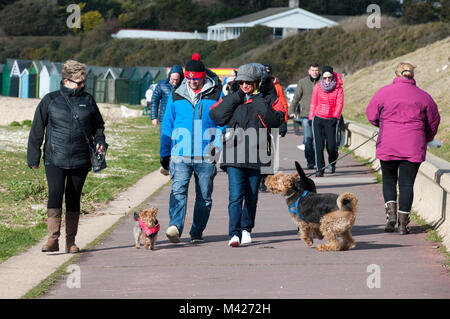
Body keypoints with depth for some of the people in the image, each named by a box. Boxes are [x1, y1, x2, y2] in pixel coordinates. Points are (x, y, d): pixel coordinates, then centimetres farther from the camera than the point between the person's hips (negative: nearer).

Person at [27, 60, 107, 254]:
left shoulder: (88, 100, 9)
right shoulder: (50, 100, 3)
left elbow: (98, 125, 21)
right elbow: (37, 130, 6)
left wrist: (100, 142, 1)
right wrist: (33, 157, 4)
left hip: (80, 160, 2)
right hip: (55, 159, -2)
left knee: (73, 198, 6)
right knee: (55, 193, -17)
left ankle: (71, 241, 13)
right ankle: (53, 238, -20)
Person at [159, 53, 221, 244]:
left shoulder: (216, 96, 3)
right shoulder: (176, 97, 9)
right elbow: (167, 126, 16)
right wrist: (164, 154, 14)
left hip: (207, 156, 0)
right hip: (180, 155, 0)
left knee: (204, 197, 7)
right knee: (178, 190, -18)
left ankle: (197, 232, 19)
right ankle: (175, 226, -32)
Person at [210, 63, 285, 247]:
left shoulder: (268, 99, 4)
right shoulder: (232, 99, 9)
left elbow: (276, 120, -11)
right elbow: (216, 116, -4)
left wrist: (258, 103, -13)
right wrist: (236, 97, -6)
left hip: (257, 154, 0)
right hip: (234, 154, 0)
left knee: (251, 196, 11)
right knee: (235, 195, -12)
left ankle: (246, 229, 27)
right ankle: (234, 234, -15)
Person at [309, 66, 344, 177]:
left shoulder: (338, 88, 1)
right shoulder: (317, 87, 6)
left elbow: (339, 103, -4)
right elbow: (313, 103, 11)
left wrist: (336, 117, -16)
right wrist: (311, 118, 8)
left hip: (331, 120, -1)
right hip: (318, 119, 1)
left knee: (331, 146, -5)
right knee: (319, 145, -6)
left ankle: (332, 162, 28)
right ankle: (319, 169, 0)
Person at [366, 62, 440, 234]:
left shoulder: (384, 92, -1)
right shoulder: (423, 96, 3)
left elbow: (371, 115, 6)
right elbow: (433, 121, 10)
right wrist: (426, 139, 29)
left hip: (387, 145, 0)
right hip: (413, 148, 0)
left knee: (389, 179, 17)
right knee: (407, 183, 4)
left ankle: (391, 212, -3)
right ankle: (403, 223, 1)